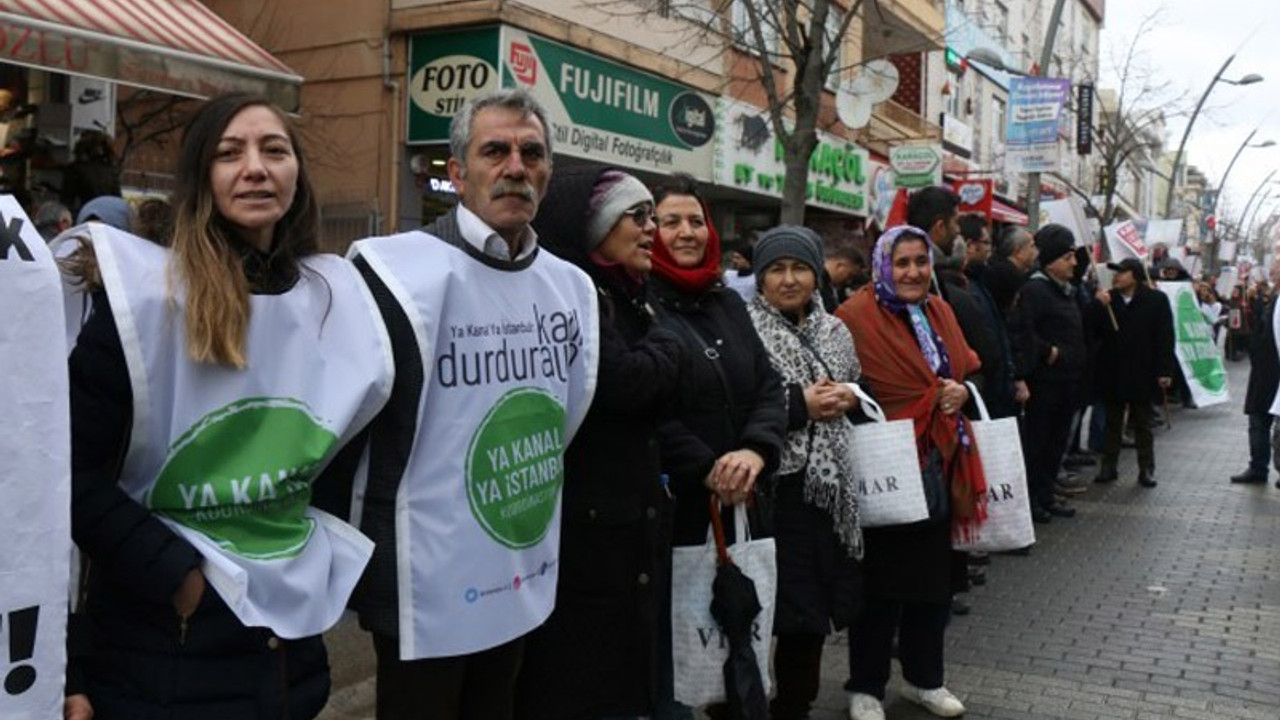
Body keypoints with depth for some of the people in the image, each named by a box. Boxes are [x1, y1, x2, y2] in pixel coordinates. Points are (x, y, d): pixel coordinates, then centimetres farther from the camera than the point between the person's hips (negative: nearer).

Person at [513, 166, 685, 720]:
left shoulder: (623, 296, 15)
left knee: (621, 670, 16)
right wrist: (666, 347, -6)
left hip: (628, 518, 9)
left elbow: (660, 401, 10)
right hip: (583, 523, -9)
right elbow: (623, 381, -24)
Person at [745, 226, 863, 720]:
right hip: (773, 489, -6)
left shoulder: (835, 331, 12)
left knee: (814, 607, 15)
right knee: (775, 610, -4)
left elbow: (859, 392, 24)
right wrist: (800, 405, -17)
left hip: (829, 487, 7)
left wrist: (849, 398, 1)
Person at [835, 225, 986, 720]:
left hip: (938, 465, 7)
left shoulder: (939, 312, 11)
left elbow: (968, 369, 18)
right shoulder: (857, 316, -13)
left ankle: (924, 678, 32)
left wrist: (961, 391, -3)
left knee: (935, 576, 15)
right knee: (881, 580, 3)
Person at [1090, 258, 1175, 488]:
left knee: (1142, 424, 10)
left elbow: (1165, 338, -8)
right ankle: (1108, 466, 19)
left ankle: (1146, 469, 18)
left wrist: (1164, 371, -13)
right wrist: (1098, 306, -18)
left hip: (1142, 373, -2)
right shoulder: (1107, 299, 2)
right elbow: (1093, 330, -3)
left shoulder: (1156, 300, -6)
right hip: (1112, 372, 3)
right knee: (1112, 422, 12)